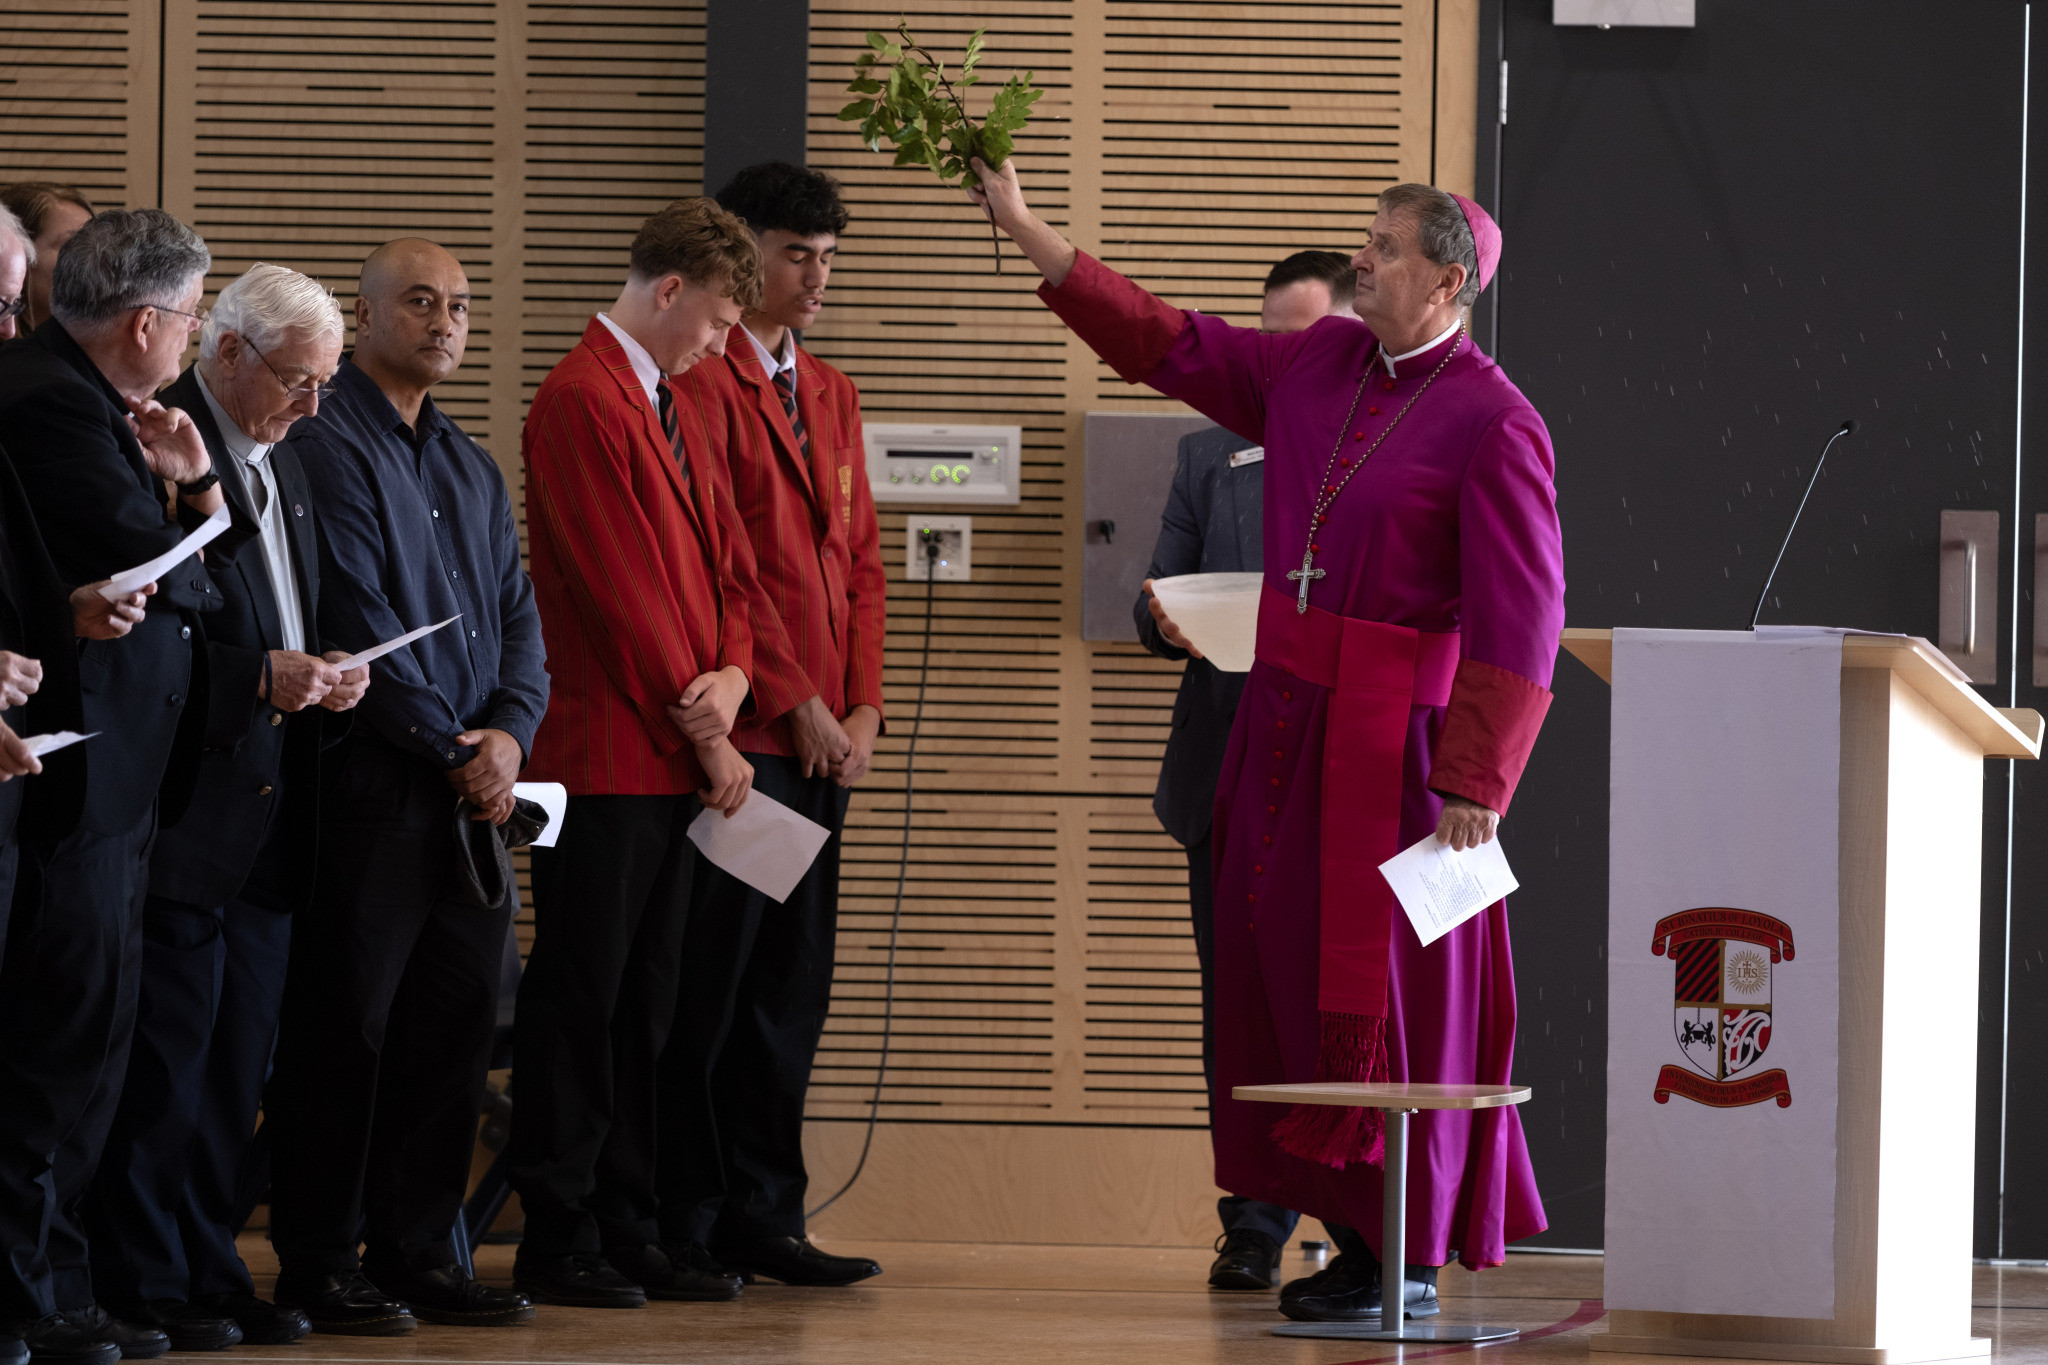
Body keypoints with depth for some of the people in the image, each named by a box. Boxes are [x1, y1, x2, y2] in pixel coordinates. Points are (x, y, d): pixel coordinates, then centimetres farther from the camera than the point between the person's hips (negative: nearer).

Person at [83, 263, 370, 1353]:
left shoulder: (283, 465, 18)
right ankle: (143, 1280, 1)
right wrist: (261, 678, -20)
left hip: (266, 812, 9)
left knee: (236, 1058, 11)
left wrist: (322, 675, 5)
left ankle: (210, 1267, 16)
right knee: (168, 1049, -5)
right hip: (184, 805, -9)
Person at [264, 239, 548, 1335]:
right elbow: (357, 622, -13)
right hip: (371, 785, -7)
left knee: (452, 1024, 7)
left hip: (471, 792, 7)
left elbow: (517, 616, 16)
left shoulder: (473, 469, 19)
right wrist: (451, 749, -11)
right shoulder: (327, 449, -6)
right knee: (345, 1028, -4)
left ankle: (417, 1252, 14)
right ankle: (318, 1263, 1)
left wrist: (510, 730, -3)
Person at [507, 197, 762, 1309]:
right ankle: (556, 1241, 0)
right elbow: (617, 590, -15)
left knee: (644, 1007, 10)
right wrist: (701, 731, -10)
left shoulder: (671, 408, 18)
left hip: (675, 756, 9)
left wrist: (731, 673, -2)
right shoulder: (580, 403, -12)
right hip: (605, 754, -9)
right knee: (580, 1000, -4)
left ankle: (629, 1229, 14)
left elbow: (720, 554, 19)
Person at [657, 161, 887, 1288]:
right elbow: (718, 561, -12)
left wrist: (861, 705, 6)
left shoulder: (829, 394, 20)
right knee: (712, 986, -4)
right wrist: (795, 703, -11)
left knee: (793, 988, 8)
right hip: (740, 734, -8)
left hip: (818, 740, 8)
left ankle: (762, 1219, 12)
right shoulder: (704, 385, -7)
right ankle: (686, 1227, 0)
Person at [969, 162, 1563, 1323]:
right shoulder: (1315, 367, 8)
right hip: (1286, 711, 8)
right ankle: (1366, 1235, 18)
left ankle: (1407, 1260, 5)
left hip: (1392, 731, -8)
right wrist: (1025, 230, 12)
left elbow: (1522, 616, -15)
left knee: (1387, 989, -3)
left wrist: (1476, 781, -20)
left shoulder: (1492, 423, -12)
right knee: (1287, 968, 10)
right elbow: (1169, 345, 15)